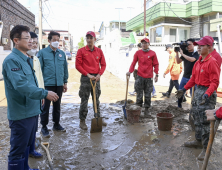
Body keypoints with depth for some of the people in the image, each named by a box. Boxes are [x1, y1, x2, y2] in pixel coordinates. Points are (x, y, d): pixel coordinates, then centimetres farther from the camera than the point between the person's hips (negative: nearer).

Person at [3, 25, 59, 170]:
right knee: (18, 148, 3)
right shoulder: (12, 60, -18)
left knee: (27, 144, 23)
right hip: (21, 113, -10)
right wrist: (44, 94, -30)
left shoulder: (26, 59, 12)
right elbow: (21, 84, -29)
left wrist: (39, 97, 21)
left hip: (31, 111, 10)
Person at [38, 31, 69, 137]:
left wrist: (65, 82, 12)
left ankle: (56, 124, 29)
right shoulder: (42, 52, -3)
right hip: (47, 84, -4)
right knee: (45, 106, 2)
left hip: (59, 84, 5)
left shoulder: (62, 53, 10)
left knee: (57, 105, 15)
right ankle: (44, 127, 14)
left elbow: (65, 68, 14)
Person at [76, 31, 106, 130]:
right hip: (85, 78, -3)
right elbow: (78, 65, -6)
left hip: (96, 78, 4)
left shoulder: (99, 51, 8)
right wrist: (88, 75, -13)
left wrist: (99, 74, -7)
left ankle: (98, 118, 26)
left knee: (96, 99, 13)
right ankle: (82, 121, 10)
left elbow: (103, 64, 9)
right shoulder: (81, 51, -2)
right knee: (84, 100, 1)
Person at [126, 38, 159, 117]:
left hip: (149, 77, 0)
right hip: (140, 77, 0)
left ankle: (146, 110, 18)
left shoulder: (152, 53, 3)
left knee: (148, 95, 6)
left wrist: (156, 75, 1)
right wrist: (130, 71, -9)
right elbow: (133, 62, 4)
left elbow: (156, 64, 5)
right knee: (139, 94, 4)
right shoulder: (138, 53, 5)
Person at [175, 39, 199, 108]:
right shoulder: (185, 53, 8)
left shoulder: (196, 53, -6)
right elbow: (178, 62, 6)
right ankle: (179, 106, 26)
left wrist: (182, 54, -19)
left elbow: (192, 59, -26)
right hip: (184, 77, 5)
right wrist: (177, 53, -6)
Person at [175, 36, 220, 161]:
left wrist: (207, 94, -32)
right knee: (196, 118, 17)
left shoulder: (212, 62, -16)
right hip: (198, 91, 9)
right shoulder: (198, 62, 11)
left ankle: (206, 148, 8)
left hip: (207, 93, -9)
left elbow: (215, 82, -20)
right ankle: (199, 141, 33)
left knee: (204, 121, -4)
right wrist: (184, 89, 14)